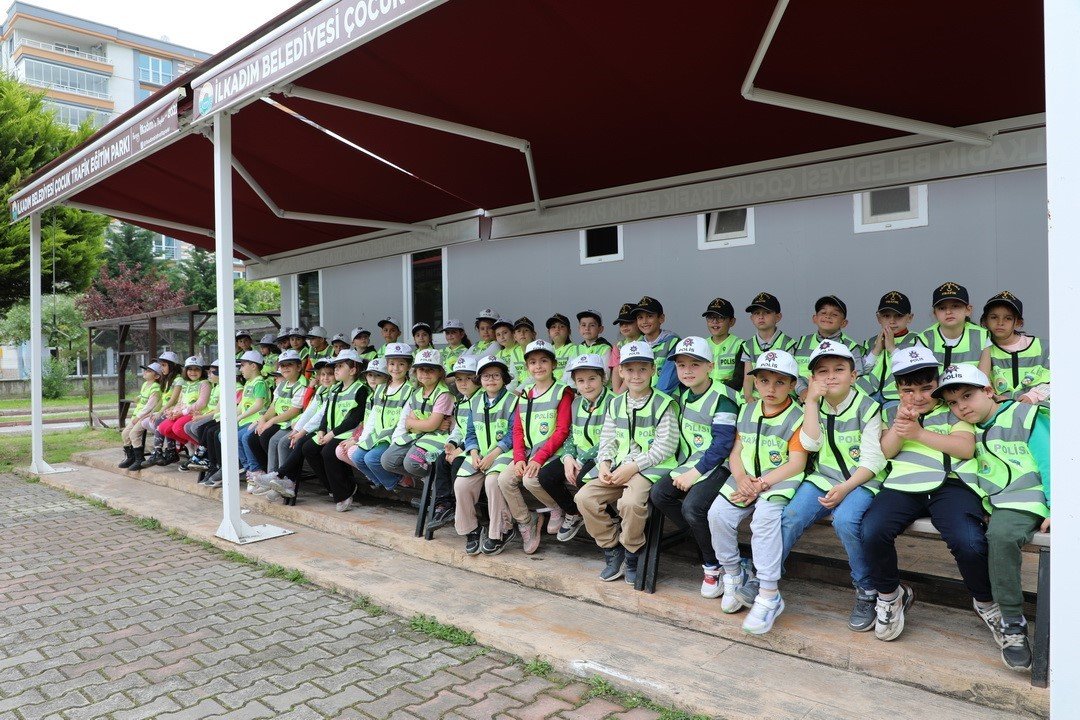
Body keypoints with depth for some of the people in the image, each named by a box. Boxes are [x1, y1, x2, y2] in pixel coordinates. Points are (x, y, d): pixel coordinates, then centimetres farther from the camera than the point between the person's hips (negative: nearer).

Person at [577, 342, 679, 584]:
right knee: (584, 497, -14)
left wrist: (633, 466, -17)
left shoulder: (664, 403, -3)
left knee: (630, 502, -33)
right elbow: (607, 440, 13)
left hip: (650, 466, -6)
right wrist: (604, 463, -8)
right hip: (618, 467, 6)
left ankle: (633, 555, -5)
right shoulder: (615, 404, 15)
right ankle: (612, 550, 4)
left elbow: (665, 446, -11)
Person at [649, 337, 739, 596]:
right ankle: (702, 539, 3)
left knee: (692, 507, -26)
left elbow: (723, 444, -20)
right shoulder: (682, 394, 7)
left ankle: (713, 565, -2)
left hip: (718, 465, -8)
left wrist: (695, 473, -19)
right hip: (691, 461, 8)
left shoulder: (722, 398, -16)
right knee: (658, 493, -10)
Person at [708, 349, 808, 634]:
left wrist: (759, 485, -19)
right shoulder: (747, 411, 12)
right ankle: (733, 575, 6)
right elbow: (736, 452, 11)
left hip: (780, 481, -5)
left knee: (765, 516, -33)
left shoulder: (797, 417, -5)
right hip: (746, 479, 5)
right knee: (718, 513, -18)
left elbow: (796, 464, -12)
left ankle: (768, 595, -23)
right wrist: (741, 479, -10)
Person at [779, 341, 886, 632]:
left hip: (860, 480, -3)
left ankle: (867, 592, -11)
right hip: (823, 478, 3)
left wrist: (845, 488, -22)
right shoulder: (815, 406, 9)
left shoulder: (867, 407, -3)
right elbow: (810, 444, -7)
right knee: (790, 518, -23)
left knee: (845, 520, -33)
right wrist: (811, 401, -8)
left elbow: (872, 460, -8)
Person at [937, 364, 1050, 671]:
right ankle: (1012, 623, -19)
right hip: (1009, 504, 1)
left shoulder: (1025, 416, 6)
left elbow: (1049, 462, -3)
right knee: (1000, 535, -32)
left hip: (1043, 497, -1)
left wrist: (1056, 507, -13)